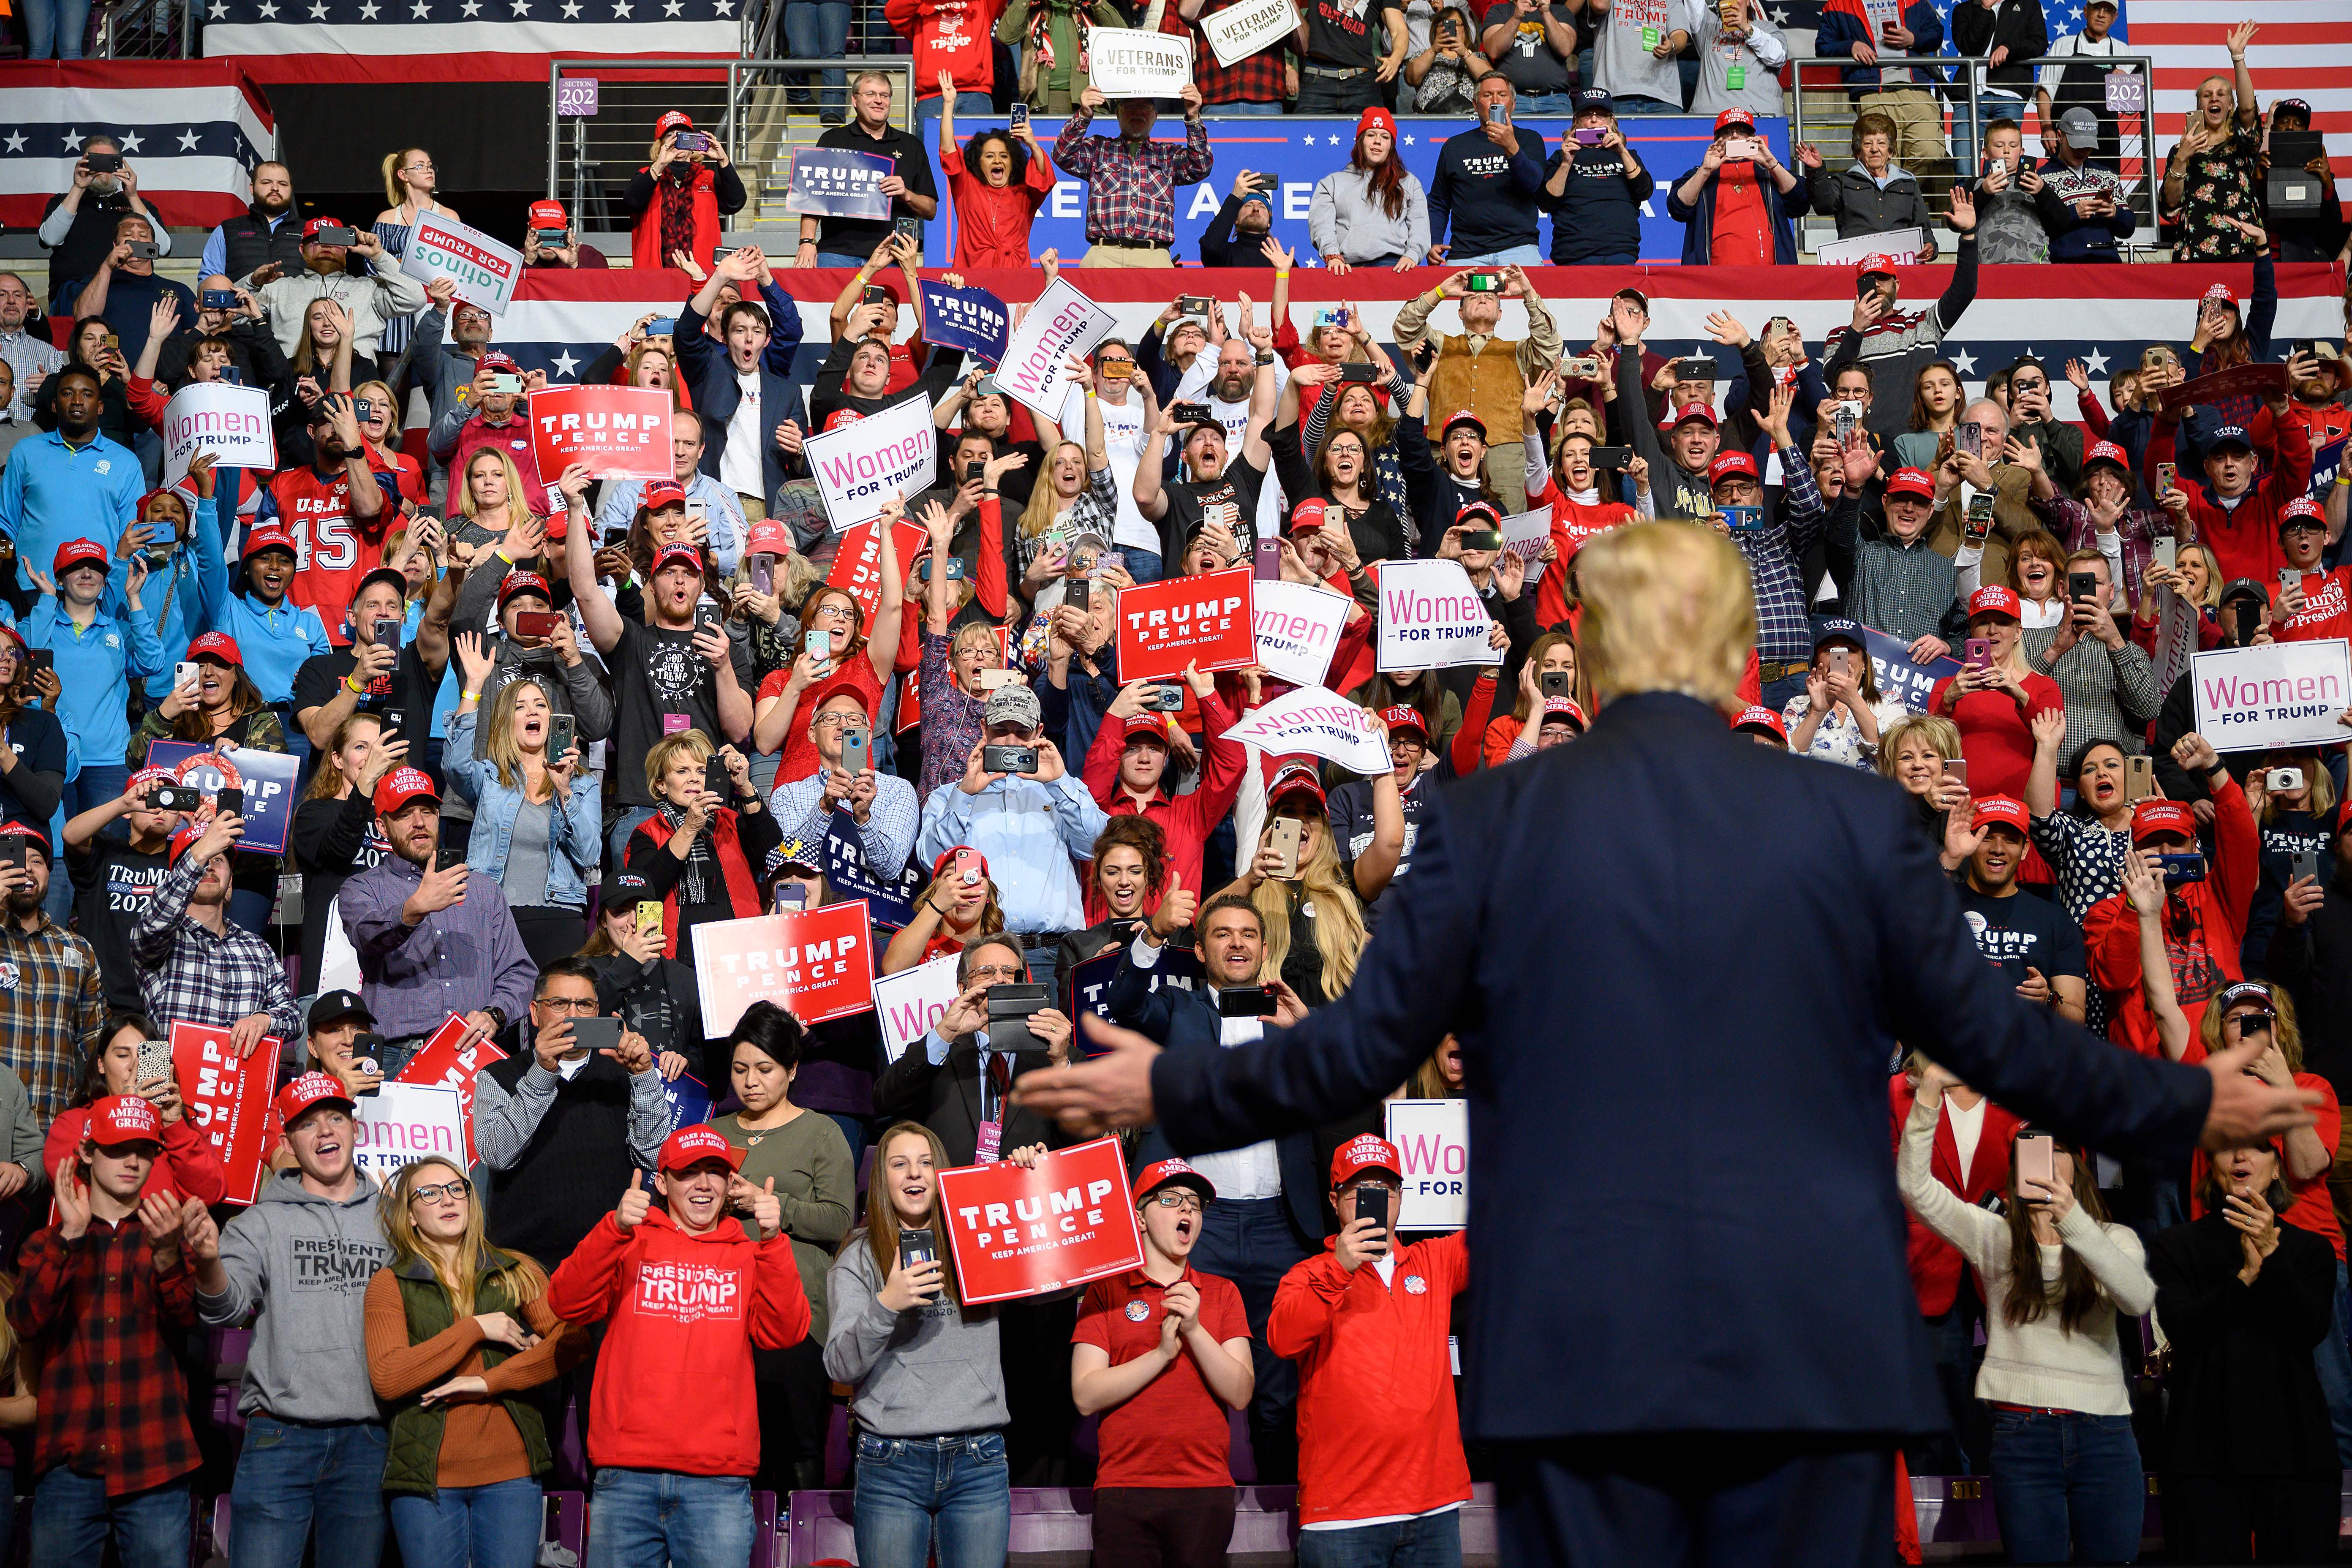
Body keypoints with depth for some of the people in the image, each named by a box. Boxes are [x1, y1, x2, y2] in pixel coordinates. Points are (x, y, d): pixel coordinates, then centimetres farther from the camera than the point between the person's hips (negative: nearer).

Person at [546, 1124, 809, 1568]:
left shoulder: (749, 1254, 12)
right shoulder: (630, 1244, 11)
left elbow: (783, 1332, -3)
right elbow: (568, 1304, -5)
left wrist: (771, 1241, -15)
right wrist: (617, 1228, -18)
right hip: (626, 1476, 0)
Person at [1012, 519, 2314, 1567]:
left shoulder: (1486, 819, -2)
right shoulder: (1855, 817, 0)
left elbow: (1364, 1048, 0)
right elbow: (1990, 1034, 7)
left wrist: (1167, 1092, 16)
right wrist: (2189, 1108, 23)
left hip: (1575, 1350, 0)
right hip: (1809, 1346, 1)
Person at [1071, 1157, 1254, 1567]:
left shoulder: (1222, 1293, 11)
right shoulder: (1106, 1291, 6)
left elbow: (1240, 1395, 1)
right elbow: (1086, 1397, -4)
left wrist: (1195, 1331, -11)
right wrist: (1162, 1353, -12)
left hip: (1206, 1491, 1)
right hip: (1123, 1492, -1)